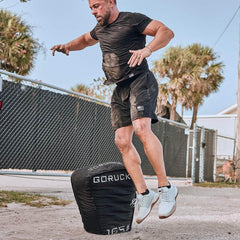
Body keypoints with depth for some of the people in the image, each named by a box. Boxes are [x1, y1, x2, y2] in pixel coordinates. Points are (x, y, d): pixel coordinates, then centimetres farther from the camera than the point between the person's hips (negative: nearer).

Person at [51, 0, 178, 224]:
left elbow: (166, 32, -13)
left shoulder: (132, 20, -4)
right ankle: (143, 194, -1)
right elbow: (85, 40, 40)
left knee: (141, 128, -29)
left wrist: (147, 49, -31)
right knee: (122, 140, -6)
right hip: (120, 89, 8)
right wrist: (68, 46, 20)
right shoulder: (101, 29, 20)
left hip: (140, 81, -7)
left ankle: (165, 187, -24)